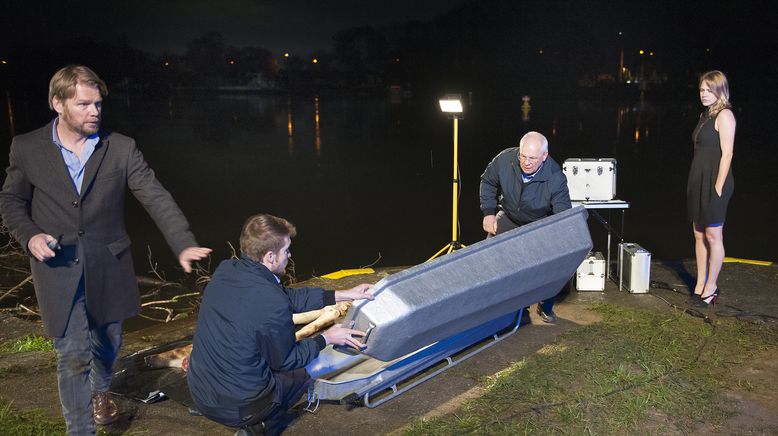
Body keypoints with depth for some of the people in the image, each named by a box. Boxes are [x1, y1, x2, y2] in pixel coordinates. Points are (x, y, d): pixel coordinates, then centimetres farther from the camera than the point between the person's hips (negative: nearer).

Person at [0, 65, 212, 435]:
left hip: (107, 267, 2)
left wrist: (184, 244, -24)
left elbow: (156, 198, -11)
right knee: (73, 356, -2)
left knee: (107, 344, 20)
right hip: (58, 269, -1)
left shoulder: (121, 148, -6)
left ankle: (101, 390, 52)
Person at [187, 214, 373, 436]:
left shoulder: (225, 270, -6)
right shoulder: (272, 304, -28)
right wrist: (325, 338, 4)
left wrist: (342, 295, 8)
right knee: (309, 365, 17)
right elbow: (285, 361, -10)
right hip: (234, 407, -6)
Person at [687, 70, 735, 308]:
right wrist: (696, 183, 14)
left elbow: (726, 153, -16)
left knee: (713, 235, 0)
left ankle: (711, 288, 10)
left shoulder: (724, 115, -11)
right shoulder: (704, 115, 15)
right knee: (699, 234, 12)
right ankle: (700, 284, 21)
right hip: (698, 181, 9)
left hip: (714, 182, -9)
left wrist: (718, 187, -19)